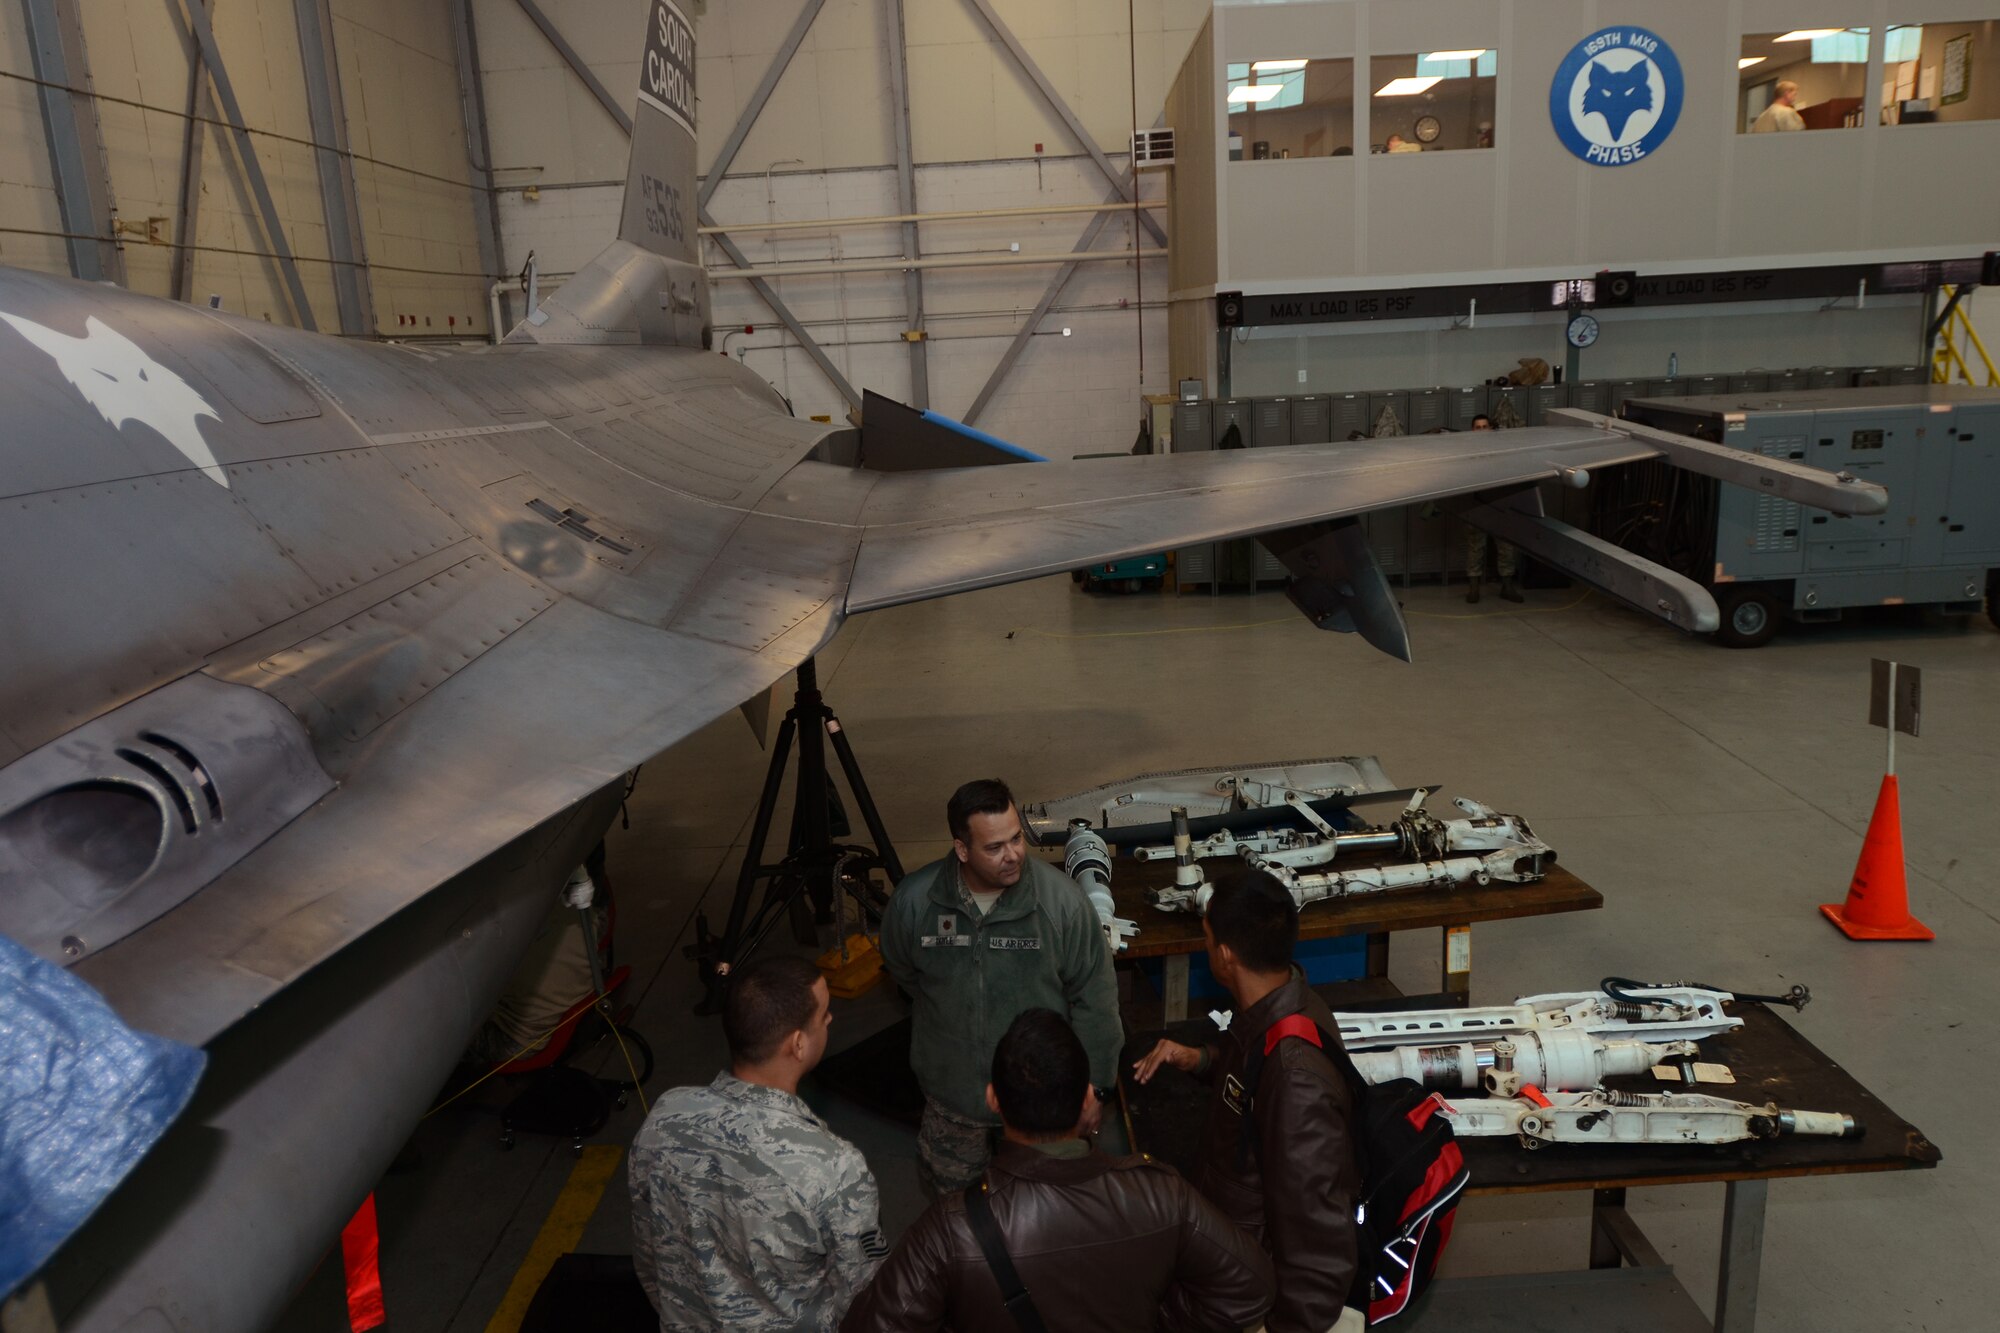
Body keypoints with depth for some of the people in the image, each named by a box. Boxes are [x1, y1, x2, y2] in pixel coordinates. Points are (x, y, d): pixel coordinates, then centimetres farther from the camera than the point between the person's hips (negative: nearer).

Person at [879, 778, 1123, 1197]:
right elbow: (903, 973, 4)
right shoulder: (913, 899, -18)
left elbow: (1094, 997, -12)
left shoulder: (1062, 898, -22)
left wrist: (1091, 1084, -6)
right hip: (954, 1089, 1)